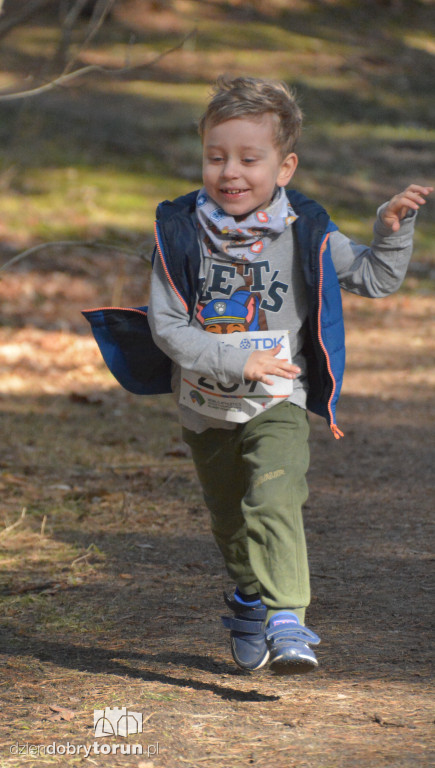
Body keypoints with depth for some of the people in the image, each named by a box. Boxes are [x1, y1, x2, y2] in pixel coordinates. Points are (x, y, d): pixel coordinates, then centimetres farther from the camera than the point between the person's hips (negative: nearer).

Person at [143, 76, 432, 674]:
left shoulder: (305, 233, -7)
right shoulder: (181, 232, -9)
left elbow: (375, 279, 1)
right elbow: (167, 323, -11)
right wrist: (236, 361, -22)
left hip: (278, 405, -2)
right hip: (206, 407, 2)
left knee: (273, 503, -24)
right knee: (229, 519, 18)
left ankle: (286, 618, -26)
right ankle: (252, 598, 44)